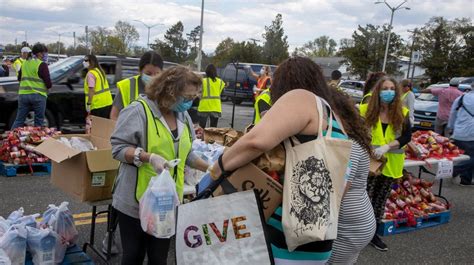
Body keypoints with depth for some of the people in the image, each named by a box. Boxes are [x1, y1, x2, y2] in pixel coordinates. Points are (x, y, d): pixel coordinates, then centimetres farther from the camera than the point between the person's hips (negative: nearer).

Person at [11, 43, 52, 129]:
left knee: (19, 120, 11)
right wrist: (48, 85, 10)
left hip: (23, 94, 6)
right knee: (38, 122, 4)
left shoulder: (25, 63, 13)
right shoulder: (42, 65, -8)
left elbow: (19, 78, 25)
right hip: (38, 95, -6)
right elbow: (48, 84, -11)